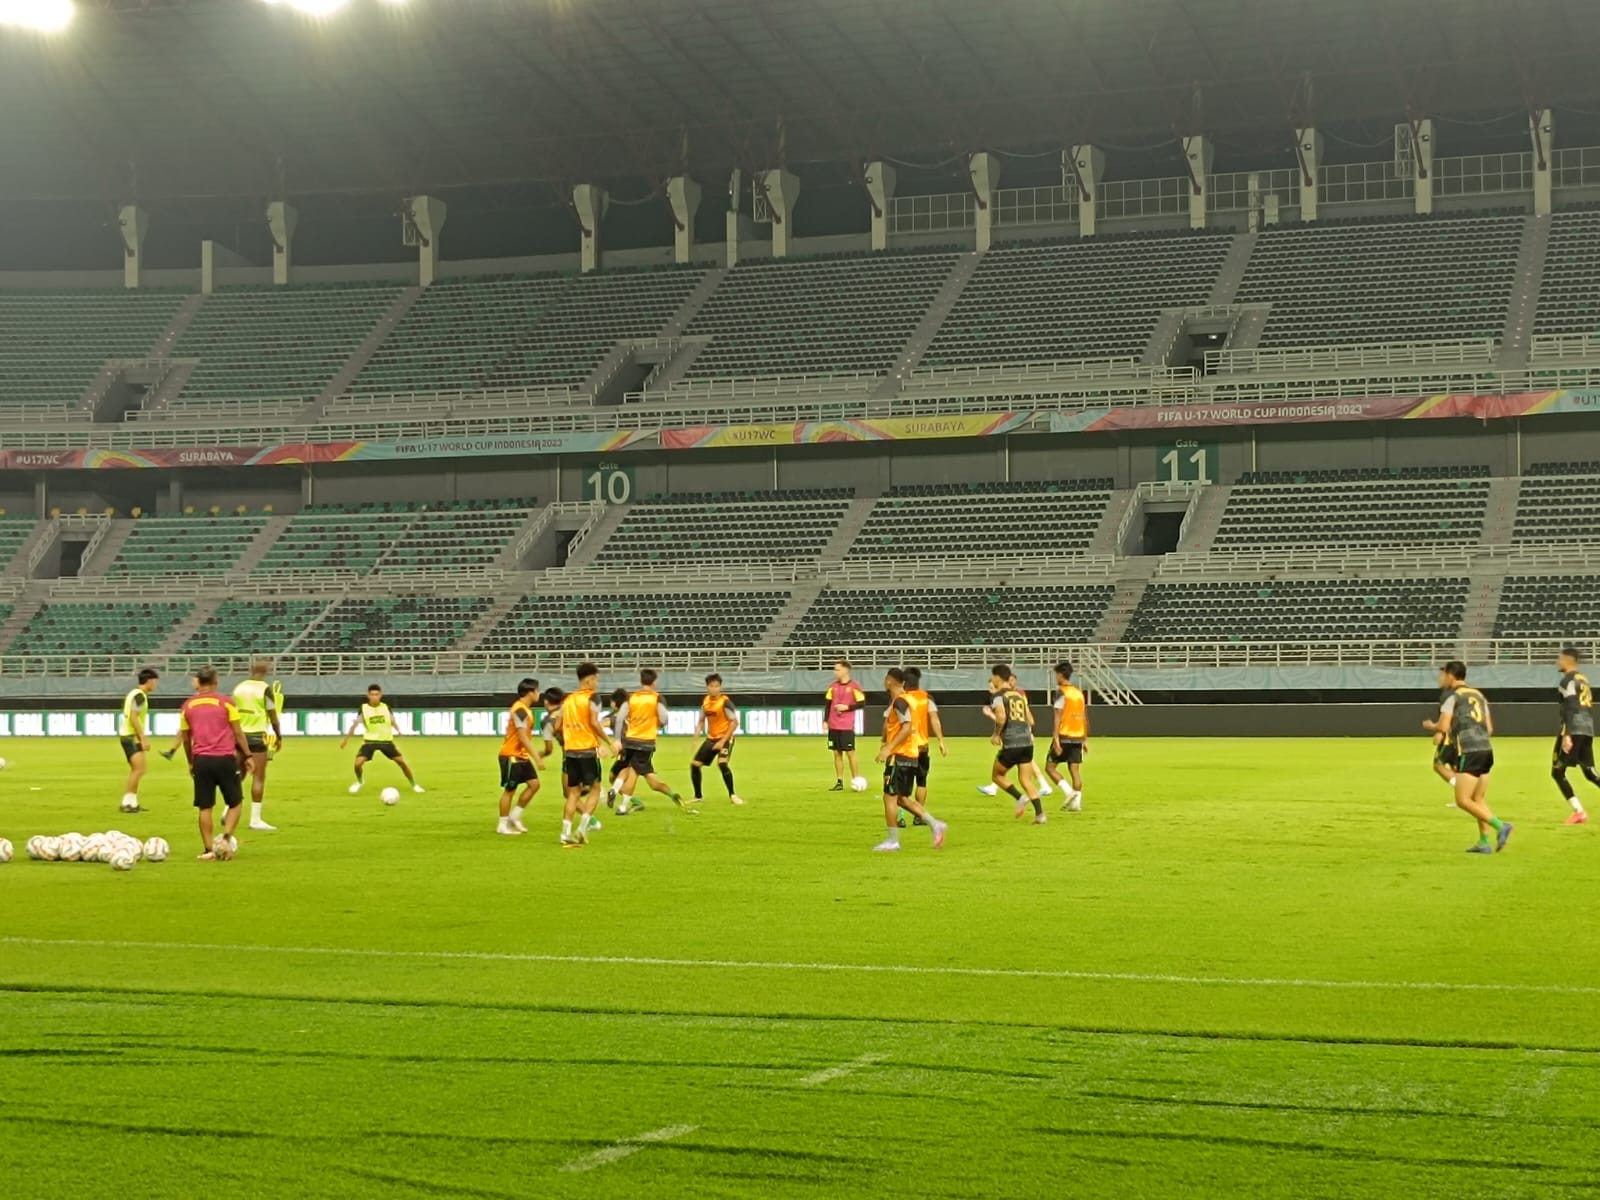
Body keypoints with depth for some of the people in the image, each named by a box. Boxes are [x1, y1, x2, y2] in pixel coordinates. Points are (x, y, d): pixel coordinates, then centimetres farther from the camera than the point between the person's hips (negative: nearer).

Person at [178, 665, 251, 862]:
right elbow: (238, 732, -2)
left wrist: (191, 762, 23)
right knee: (235, 802, 11)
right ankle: (226, 838, -7)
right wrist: (248, 755, 6)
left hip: (201, 760, 2)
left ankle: (209, 850, 4)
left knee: (205, 807, 8)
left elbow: (185, 738, 12)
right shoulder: (225, 702, -1)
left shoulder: (187, 706, 8)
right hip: (225, 759, -2)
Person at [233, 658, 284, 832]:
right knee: (259, 777, -2)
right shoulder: (265, 689, -8)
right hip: (257, 735, -5)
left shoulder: (239, 687, 7)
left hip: (240, 734, 5)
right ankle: (255, 819, -4)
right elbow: (273, 716, -7)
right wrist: (279, 736, 6)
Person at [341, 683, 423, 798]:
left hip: (386, 740, 1)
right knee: (358, 763, -18)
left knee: (402, 761, -6)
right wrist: (346, 740, -2)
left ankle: (414, 784, 13)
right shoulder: (363, 709, -8)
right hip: (369, 741, -1)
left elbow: (392, 721, 15)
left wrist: (398, 732, 17)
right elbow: (355, 725, -1)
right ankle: (359, 781, 16)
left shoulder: (386, 707, -3)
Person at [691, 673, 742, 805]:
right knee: (694, 764, 3)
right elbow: (701, 721, 14)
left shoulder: (725, 702, -17)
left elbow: (735, 722, -18)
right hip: (711, 738, 7)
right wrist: (696, 736, -1)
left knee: (722, 764, -29)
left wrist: (723, 741, -21)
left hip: (725, 738, -7)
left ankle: (732, 795, -12)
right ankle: (698, 796, 21)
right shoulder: (705, 701, 1)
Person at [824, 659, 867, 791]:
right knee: (837, 753, 6)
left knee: (850, 753, -4)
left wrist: (847, 707, -16)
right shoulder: (833, 686, 8)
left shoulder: (854, 686, -7)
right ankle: (839, 782, 10)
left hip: (847, 727, -5)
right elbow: (828, 703, 13)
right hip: (833, 726, 5)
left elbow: (862, 703, -7)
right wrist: (826, 720, 6)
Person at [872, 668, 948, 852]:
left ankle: (892, 840, -1)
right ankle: (934, 824, 9)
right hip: (911, 754, 10)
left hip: (900, 755, -10)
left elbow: (907, 728, -24)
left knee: (890, 796, -4)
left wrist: (888, 748, -25)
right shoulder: (899, 700, 16)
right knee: (902, 798, 14)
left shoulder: (899, 702, -15)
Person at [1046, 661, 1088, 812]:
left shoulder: (1061, 691, -8)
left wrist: (1056, 739, -17)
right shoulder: (1079, 691, 13)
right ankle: (1076, 803, 0)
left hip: (1064, 736, -6)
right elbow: (1085, 718, 16)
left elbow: (1058, 717, -14)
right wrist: (1085, 739, 20)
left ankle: (1069, 792, -12)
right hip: (1078, 737, 6)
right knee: (1075, 770, 6)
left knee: (1050, 767, 3)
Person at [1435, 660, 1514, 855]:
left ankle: (1500, 826, -18)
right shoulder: (1479, 695, 19)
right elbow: (1489, 728, 18)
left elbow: (1444, 726, -12)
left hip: (1469, 752, -8)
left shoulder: (1453, 697, -3)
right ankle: (1484, 842, 9)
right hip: (1486, 749, 8)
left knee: (1463, 801, -5)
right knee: (1478, 799, 14)